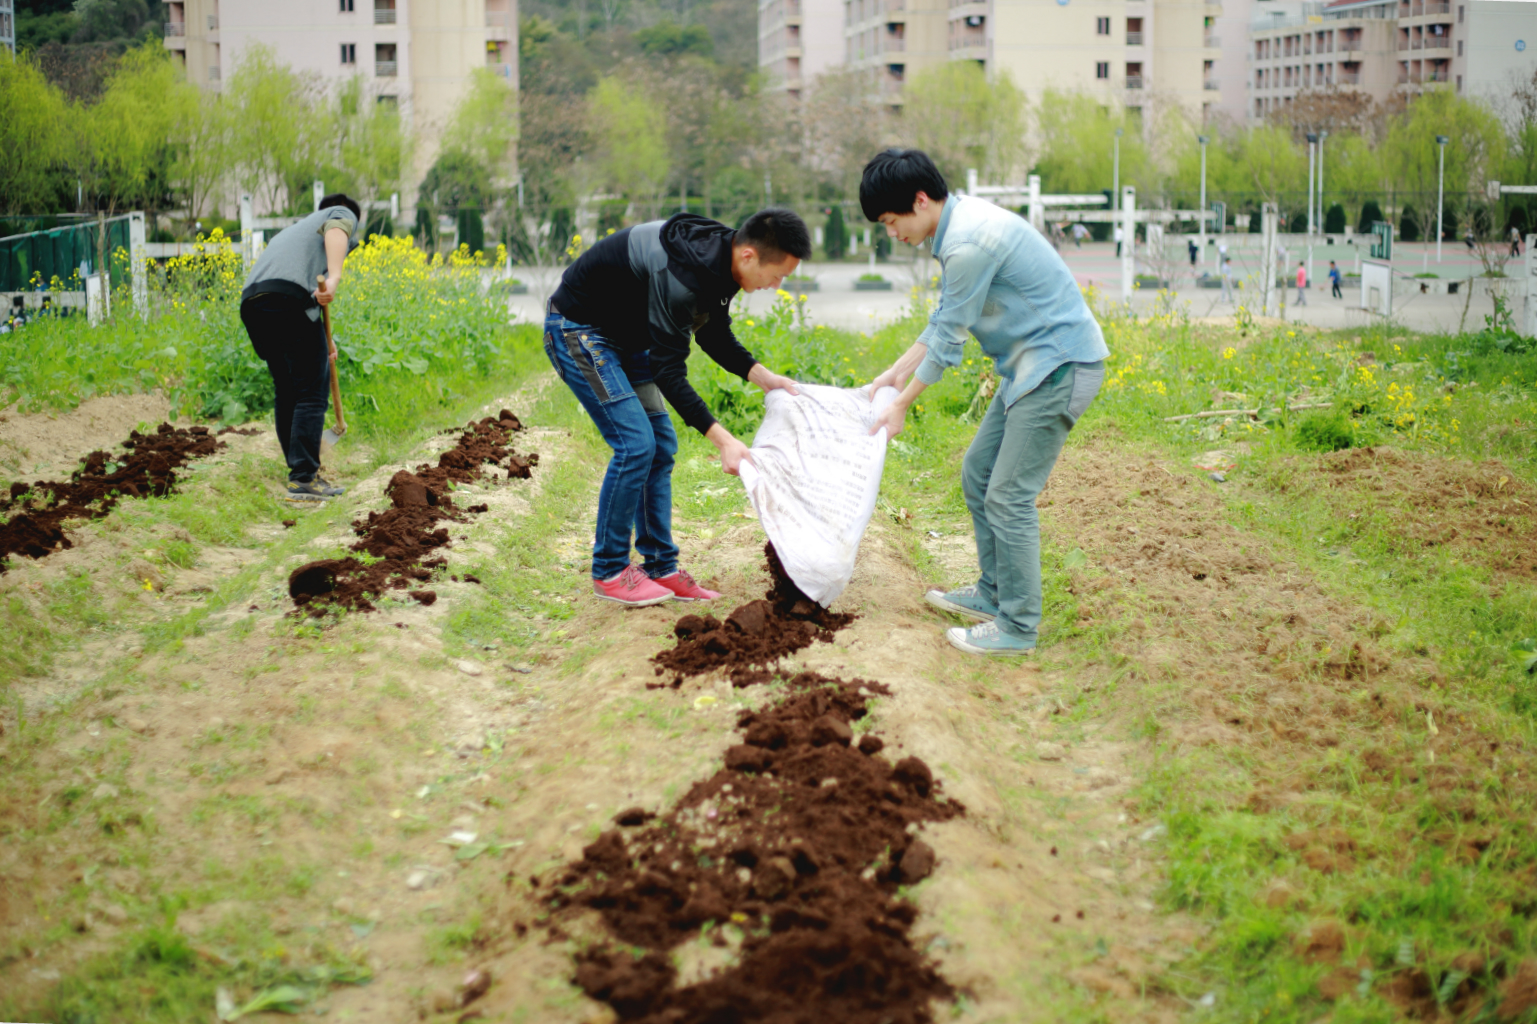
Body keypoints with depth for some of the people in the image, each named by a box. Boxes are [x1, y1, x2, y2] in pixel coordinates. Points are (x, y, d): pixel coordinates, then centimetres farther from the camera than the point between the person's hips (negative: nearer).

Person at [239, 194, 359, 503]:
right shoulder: (344, 214, 21)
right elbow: (336, 231, -5)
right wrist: (334, 277, -23)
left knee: (286, 392, 17)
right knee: (312, 392, -4)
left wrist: (321, 347, 54)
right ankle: (303, 480, -9)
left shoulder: (294, 228, 42)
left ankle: (302, 474, 21)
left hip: (250, 302, 7)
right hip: (289, 298, -7)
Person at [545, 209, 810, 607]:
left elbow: (715, 336, 9)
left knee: (661, 445, 5)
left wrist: (763, 377, -6)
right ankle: (608, 572, -2)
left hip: (623, 335, 10)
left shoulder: (720, 259, -7)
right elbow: (668, 372, -32)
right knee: (635, 443, -15)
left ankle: (660, 568, 10)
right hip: (577, 330, -10)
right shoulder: (680, 277, -35)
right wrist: (722, 439, -35)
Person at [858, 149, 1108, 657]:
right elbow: (945, 319, 19)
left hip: (1061, 367, -10)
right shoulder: (961, 221, 9)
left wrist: (901, 406, -5)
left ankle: (1018, 626, 3)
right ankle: (993, 593, 28)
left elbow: (948, 339, -16)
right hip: (1032, 364, 10)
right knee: (977, 474, 16)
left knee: (1008, 498, -7)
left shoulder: (969, 243, -24)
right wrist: (896, 373, 19)